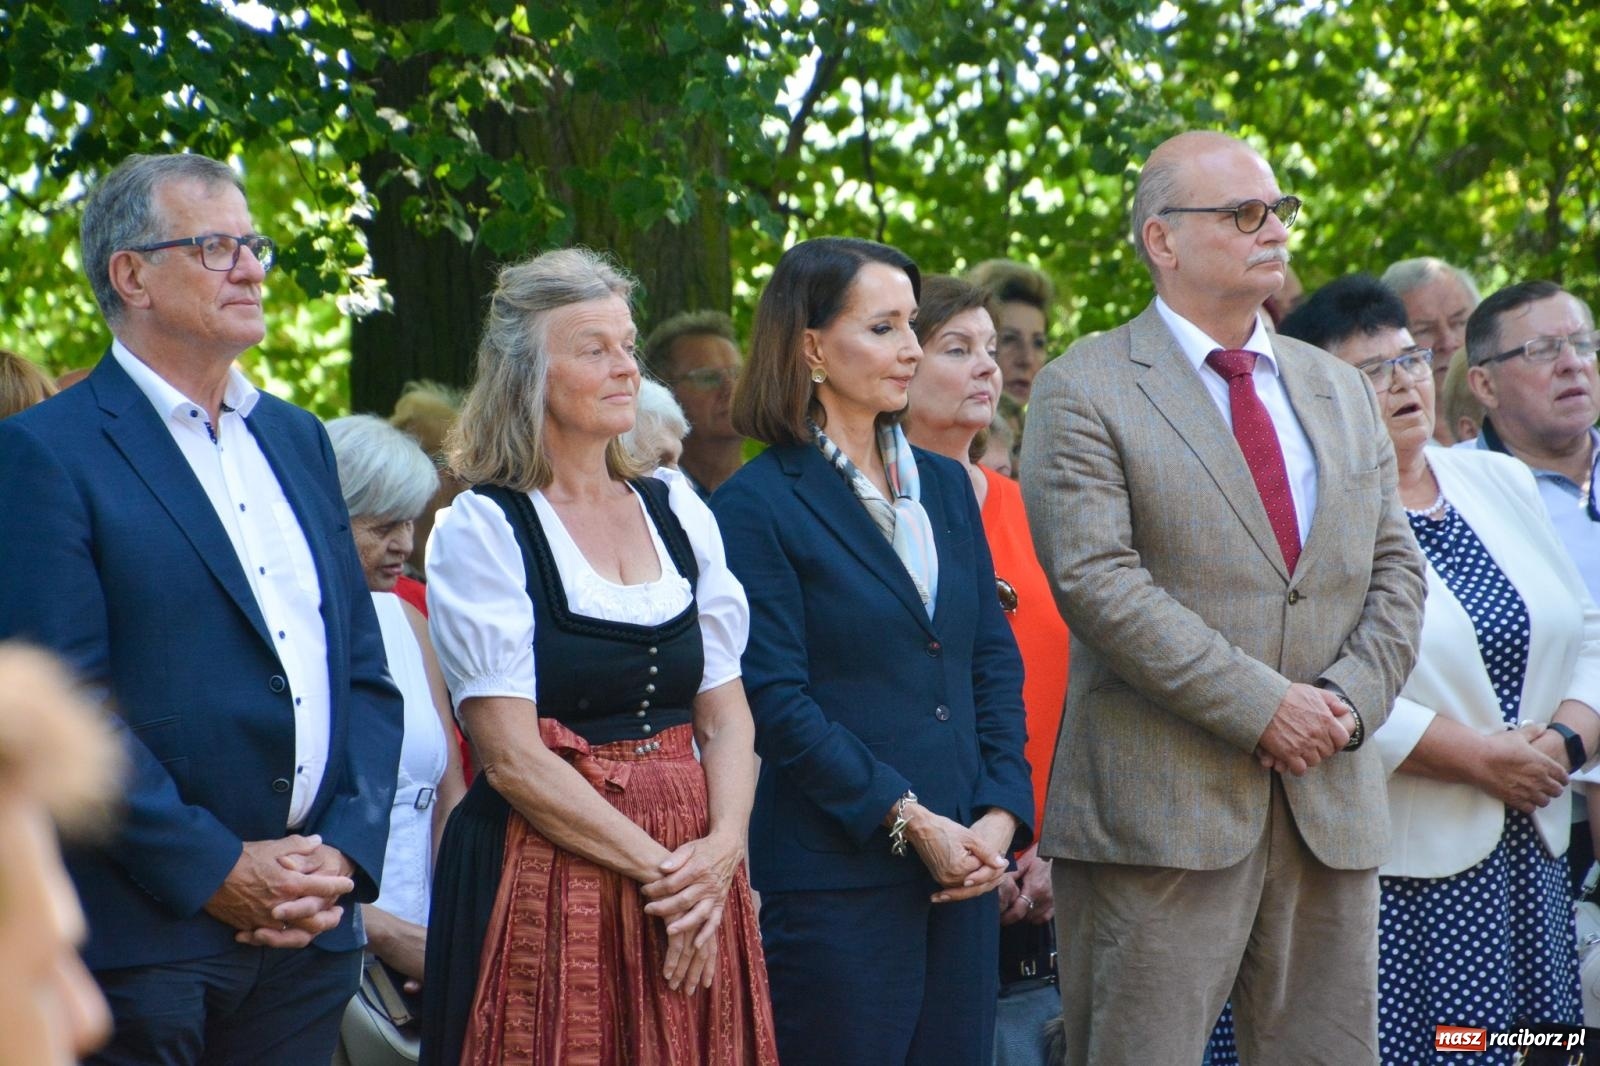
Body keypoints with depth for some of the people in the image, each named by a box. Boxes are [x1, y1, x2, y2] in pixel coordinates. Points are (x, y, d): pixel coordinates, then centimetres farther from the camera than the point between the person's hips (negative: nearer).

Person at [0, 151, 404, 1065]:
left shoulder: (299, 439, 15)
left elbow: (365, 670, 13)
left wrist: (346, 852, -1)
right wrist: (216, 870, -14)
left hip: (310, 932, 6)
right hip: (142, 939, -6)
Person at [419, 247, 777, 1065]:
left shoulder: (678, 513, 11)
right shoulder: (482, 528, -5)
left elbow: (726, 715, 9)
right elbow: (511, 755, -11)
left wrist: (721, 848, -9)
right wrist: (658, 868, -13)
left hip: (693, 877, 5)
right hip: (545, 884, -5)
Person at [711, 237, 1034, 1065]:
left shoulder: (945, 485, 14)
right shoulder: (757, 506, -6)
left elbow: (995, 660, 13)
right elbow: (777, 701, -11)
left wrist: (1002, 810, -1)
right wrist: (907, 820, -15)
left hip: (965, 866, 6)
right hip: (838, 874, -6)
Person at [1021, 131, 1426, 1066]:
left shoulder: (1341, 391, 18)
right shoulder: (1086, 390, -2)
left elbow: (1396, 567, 13)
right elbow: (1097, 582, -13)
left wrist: (1352, 697, -6)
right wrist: (1261, 706, -17)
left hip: (1332, 805, 6)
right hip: (1160, 807, -5)